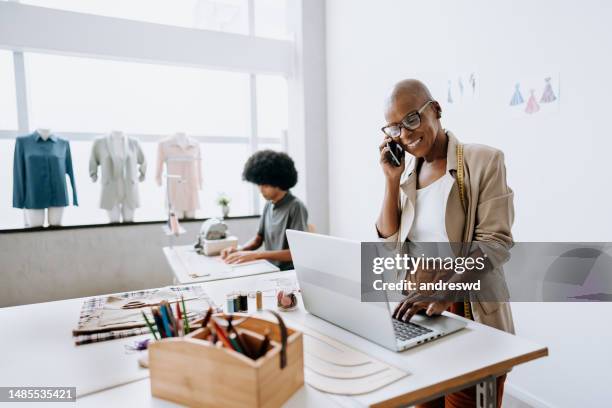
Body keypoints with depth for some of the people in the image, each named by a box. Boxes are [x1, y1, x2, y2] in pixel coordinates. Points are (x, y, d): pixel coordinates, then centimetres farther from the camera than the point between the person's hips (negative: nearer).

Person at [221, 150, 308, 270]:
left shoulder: (296, 207, -14)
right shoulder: (268, 205, 8)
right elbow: (258, 239, 15)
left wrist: (256, 254, -23)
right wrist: (239, 250, -5)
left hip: (289, 273, -6)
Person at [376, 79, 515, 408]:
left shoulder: (483, 161, -12)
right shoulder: (406, 173, 5)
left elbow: (494, 243, -17)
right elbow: (389, 241, 3)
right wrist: (392, 180, -6)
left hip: (470, 315, -5)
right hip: (418, 310, 5)